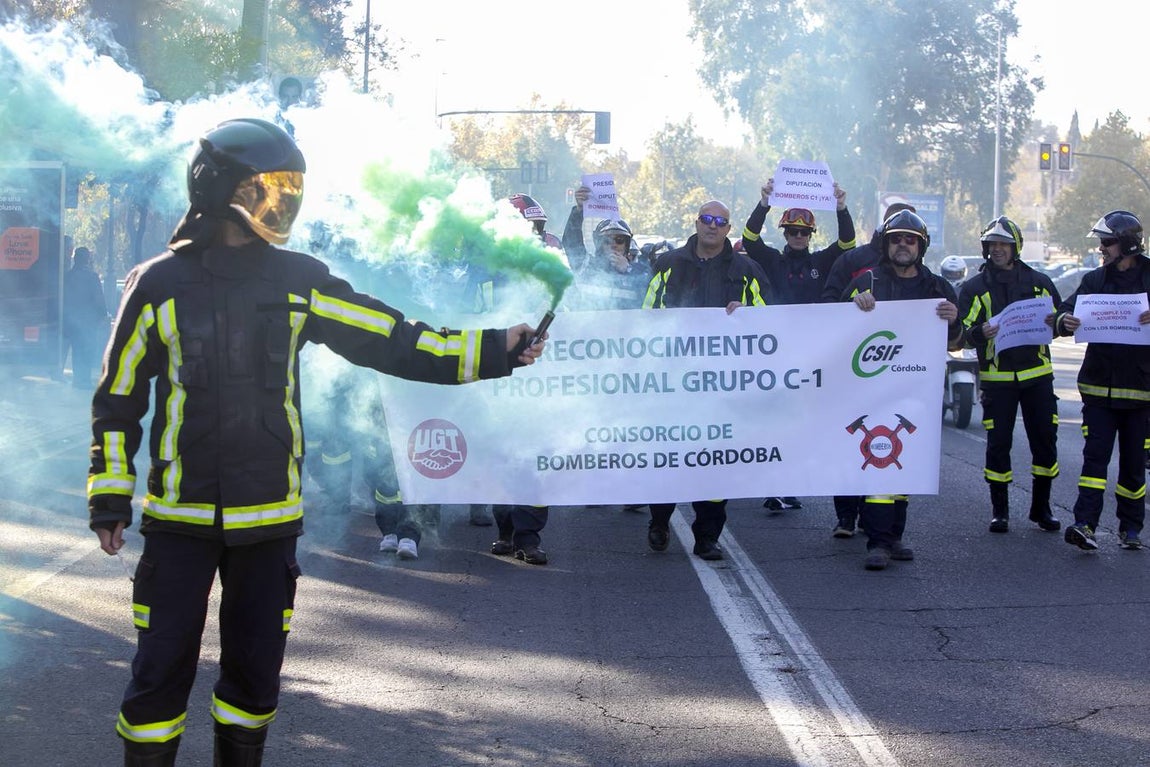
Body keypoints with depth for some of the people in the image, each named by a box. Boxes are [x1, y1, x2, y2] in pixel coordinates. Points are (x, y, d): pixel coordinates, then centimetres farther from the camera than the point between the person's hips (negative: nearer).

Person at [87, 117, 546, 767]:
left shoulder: (300, 281, 3)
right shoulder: (160, 285, -5)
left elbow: (393, 342, 1)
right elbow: (118, 401, 2)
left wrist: (495, 351, -6)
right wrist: (111, 499, 1)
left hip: (269, 519, 3)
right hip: (180, 518, -3)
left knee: (256, 677, 12)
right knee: (161, 675, -1)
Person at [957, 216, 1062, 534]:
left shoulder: (1039, 282, 9)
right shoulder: (974, 287, 5)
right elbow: (963, 332, -1)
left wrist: (1052, 323, -8)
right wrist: (980, 333, -22)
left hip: (1037, 374, 2)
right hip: (996, 377, -2)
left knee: (1045, 441, 3)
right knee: (998, 444, -1)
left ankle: (1041, 507, 16)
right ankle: (999, 510, 10)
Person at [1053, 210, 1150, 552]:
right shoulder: (1095, 280, 8)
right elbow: (1069, 308, -1)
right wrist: (1064, 321, -25)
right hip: (1098, 386, 1)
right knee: (1095, 456, -8)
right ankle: (1085, 524, -15)